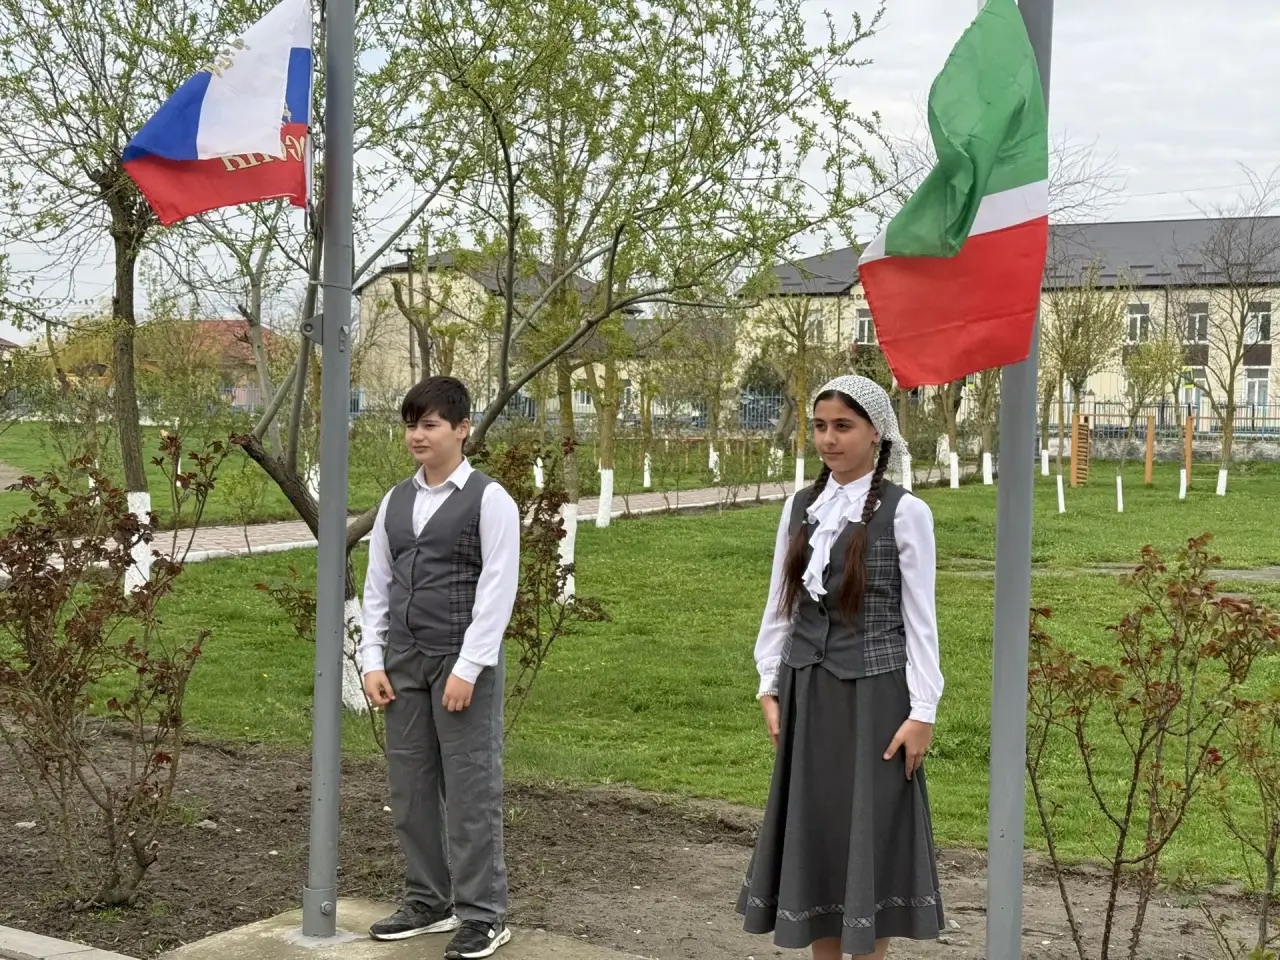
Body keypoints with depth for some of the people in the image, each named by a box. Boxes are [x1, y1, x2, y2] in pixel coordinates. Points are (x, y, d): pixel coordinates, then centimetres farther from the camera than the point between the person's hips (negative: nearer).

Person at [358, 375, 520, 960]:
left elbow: (497, 589, -11)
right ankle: (428, 903, 23)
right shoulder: (395, 502, 11)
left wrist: (468, 668, -16)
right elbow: (377, 586, 13)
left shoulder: (489, 500, -7)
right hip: (403, 663, 6)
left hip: (464, 663, -6)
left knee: (470, 790, -2)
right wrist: (372, 661, 4)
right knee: (409, 788, 10)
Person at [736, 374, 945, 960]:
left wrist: (922, 711, -10)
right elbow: (779, 604, 11)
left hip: (874, 691, -5)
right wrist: (770, 687, 6)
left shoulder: (905, 512, -7)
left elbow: (919, 618, -7)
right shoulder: (799, 507, 7)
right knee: (814, 830, 10)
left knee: (870, 834, 1)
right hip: (808, 690, 5)